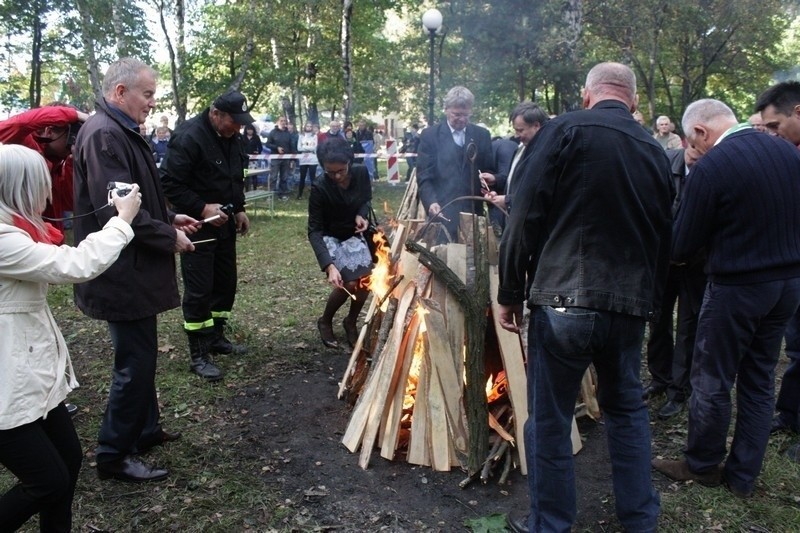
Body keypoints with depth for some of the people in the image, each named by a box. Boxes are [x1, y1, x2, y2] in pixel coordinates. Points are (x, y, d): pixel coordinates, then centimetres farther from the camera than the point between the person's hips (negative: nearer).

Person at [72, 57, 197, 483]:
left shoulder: (121, 132, 15)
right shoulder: (103, 135, -19)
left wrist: (170, 218, 12)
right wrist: (169, 237, -15)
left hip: (133, 269, 11)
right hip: (123, 273, -11)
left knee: (140, 356, 20)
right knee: (135, 363, -1)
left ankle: (144, 430, 36)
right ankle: (114, 455, 13)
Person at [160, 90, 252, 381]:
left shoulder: (231, 137, 7)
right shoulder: (189, 137, -19)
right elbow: (170, 183, -21)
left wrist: (239, 209, 11)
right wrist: (201, 209, -24)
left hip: (224, 223, 8)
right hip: (198, 224, -8)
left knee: (226, 282, 14)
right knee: (199, 289, -4)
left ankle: (216, 336, 30)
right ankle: (199, 355, 6)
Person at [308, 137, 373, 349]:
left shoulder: (361, 173, -16)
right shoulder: (320, 188, -28)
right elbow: (314, 231, -26)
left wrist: (362, 215, -18)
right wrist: (329, 266, -39)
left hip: (354, 233, 4)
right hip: (330, 238, -4)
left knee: (365, 279, -16)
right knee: (349, 283, -20)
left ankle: (351, 322, 11)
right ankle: (325, 321, 8)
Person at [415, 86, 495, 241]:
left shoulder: (482, 135, 10)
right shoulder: (430, 135, 2)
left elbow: (490, 171, 16)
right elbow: (424, 176, -3)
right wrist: (431, 202, -19)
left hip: (473, 212, 3)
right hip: (443, 213, -2)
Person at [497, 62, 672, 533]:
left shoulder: (565, 131, -5)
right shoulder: (656, 152, 11)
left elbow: (527, 216, -10)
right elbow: (663, 237, 16)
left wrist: (510, 292, -3)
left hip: (564, 300, -5)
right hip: (630, 305, 6)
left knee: (550, 420, 8)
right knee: (628, 410, 23)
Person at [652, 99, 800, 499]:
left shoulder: (711, 167, -19)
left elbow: (683, 247, -12)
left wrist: (679, 253, 9)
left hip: (737, 287, -7)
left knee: (712, 380, 11)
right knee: (759, 380, 16)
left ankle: (702, 465, 28)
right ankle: (743, 476, 28)